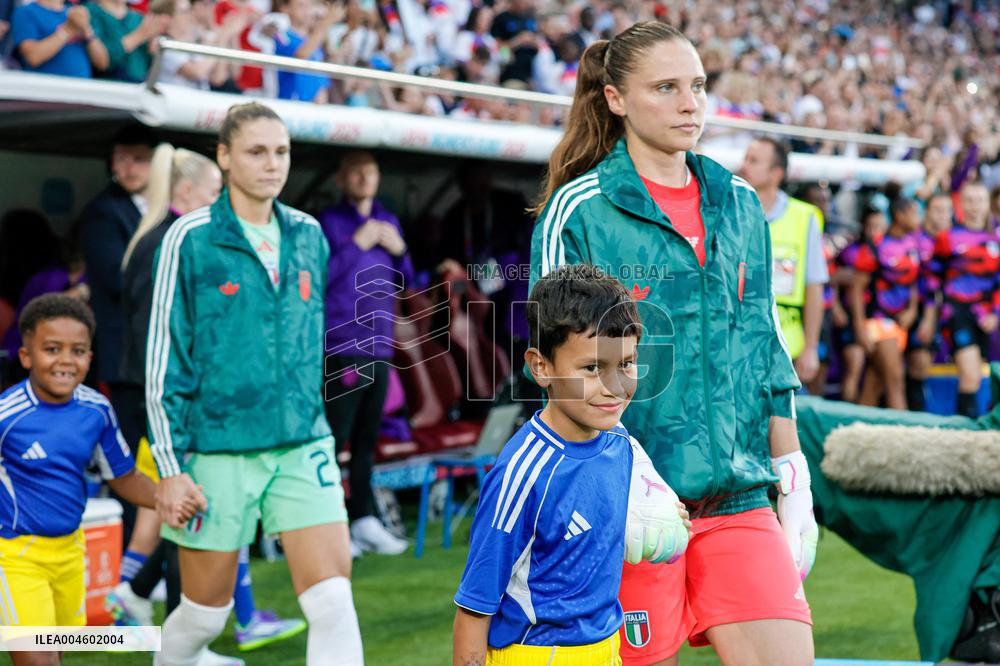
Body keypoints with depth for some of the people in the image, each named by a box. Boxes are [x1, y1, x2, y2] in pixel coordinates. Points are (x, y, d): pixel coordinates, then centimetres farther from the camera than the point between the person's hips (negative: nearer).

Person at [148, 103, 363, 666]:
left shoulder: (309, 235, 8)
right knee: (205, 613, 9)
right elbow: (165, 360, -5)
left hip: (302, 446, 3)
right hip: (217, 450, -3)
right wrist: (171, 465, -9)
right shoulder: (191, 238, -6)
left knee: (334, 603, -9)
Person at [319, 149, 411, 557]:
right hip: (342, 346, -6)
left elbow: (405, 282, 20)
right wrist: (357, 244, -14)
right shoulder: (329, 222, -3)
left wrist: (398, 250, 2)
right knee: (334, 436, -9)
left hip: (379, 346, 6)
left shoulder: (387, 221, 16)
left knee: (367, 438, 12)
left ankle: (364, 519, 19)